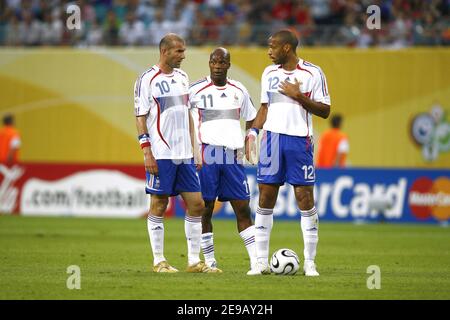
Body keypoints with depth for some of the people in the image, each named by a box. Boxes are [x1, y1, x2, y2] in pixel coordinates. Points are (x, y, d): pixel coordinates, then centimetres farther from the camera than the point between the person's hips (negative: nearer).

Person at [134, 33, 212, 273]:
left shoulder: (182, 77, 14)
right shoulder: (147, 80, -6)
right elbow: (140, 118, -8)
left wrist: (194, 150, 16)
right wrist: (147, 152, -14)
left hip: (184, 154, 7)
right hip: (161, 154, -7)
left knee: (196, 204, 3)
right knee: (159, 205, -1)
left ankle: (194, 261, 9)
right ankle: (158, 261, 6)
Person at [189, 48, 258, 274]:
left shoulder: (239, 91, 12)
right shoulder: (196, 91, -1)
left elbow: (250, 120, 22)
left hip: (233, 155, 3)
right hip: (207, 155, -3)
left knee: (242, 208, 1)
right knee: (205, 209, -1)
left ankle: (256, 261, -1)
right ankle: (209, 261, 6)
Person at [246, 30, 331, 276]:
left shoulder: (312, 73, -3)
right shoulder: (269, 73, 12)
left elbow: (324, 110, -4)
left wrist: (298, 96, -15)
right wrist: (253, 131, 6)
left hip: (299, 140, -4)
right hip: (272, 138, 4)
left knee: (305, 198, -5)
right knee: (265, 198, 1)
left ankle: (309, 262, 1)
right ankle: (261, 262, 6)